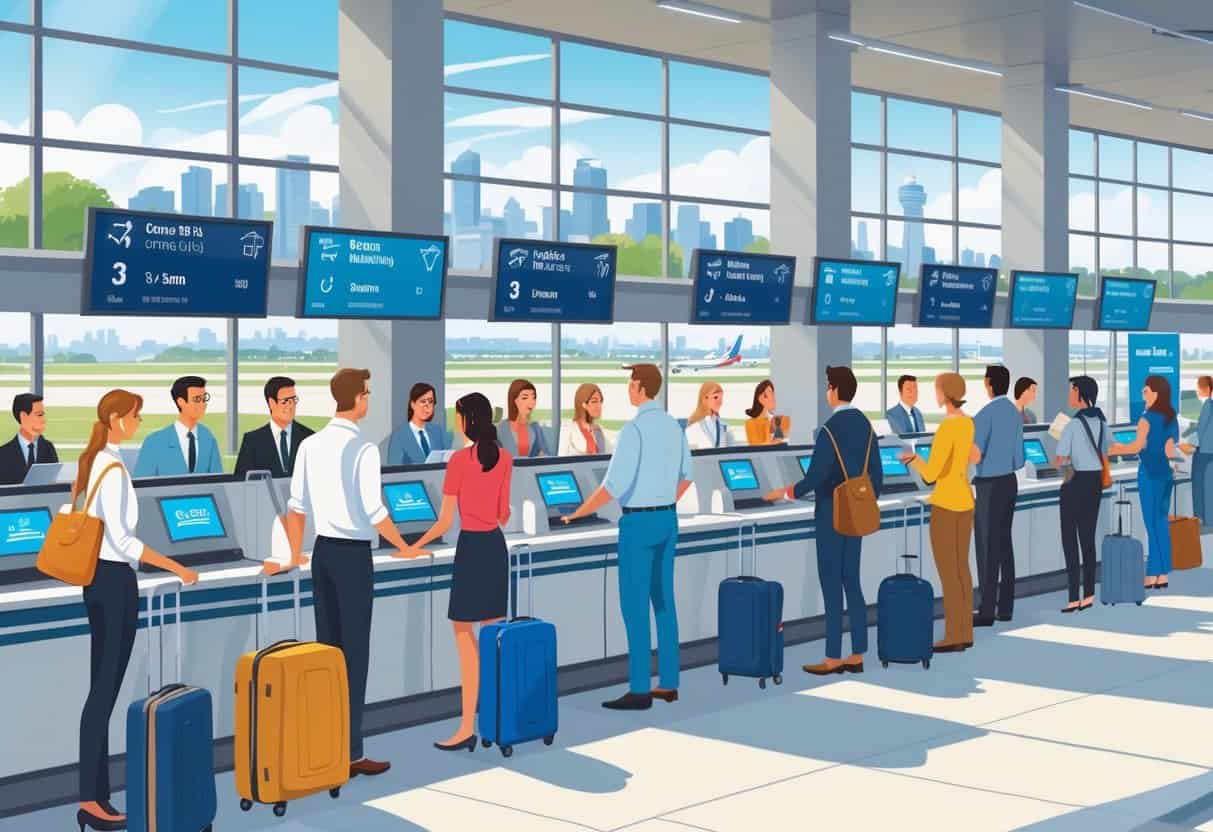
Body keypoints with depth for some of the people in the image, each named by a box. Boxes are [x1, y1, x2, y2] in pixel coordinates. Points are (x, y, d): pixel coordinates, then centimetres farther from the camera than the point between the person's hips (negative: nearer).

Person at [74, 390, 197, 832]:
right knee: (105, 690, -5)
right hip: (114, 581, -10)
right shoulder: (113, 468, -17)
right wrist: (177, 569, -20)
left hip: (98, 579, 10)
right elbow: (121, 540, -23)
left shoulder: (92, 462, 11)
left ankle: (94, 796, 14)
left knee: (100, 687, 10)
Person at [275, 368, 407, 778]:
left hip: (323, 551, 6)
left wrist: (294, 555, 19)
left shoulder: (310, 445, 4)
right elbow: (374, 512, -16)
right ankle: (351, 753, 4)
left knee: (327, 648, 13)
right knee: (355, 651, 0)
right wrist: (404, 548, -1)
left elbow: (297, 505, 8)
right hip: (354, 555, -6)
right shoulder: (363, 448, -14)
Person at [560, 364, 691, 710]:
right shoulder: (673, 425, 7)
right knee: (663, 601, 13)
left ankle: (640, 690, -1)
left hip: (638, 524, -9)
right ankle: (668, 684, 17)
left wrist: (574, 516, -15)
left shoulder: (633, 429, -21)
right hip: (668, 521, 9)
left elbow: (614, 486, -26)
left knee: (634, 606, -3)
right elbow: (685, 475, 20)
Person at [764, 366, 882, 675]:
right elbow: (877, 474, 9)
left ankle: (833, 658, 3)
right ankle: (857, 656, 13)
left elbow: (815, 477, -18)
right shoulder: (866, 425, 6)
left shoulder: (830, 429, -18)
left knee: (831, 584, -2)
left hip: (832, 514, -8)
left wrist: (785, 493, -2)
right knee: (851, 581, 11)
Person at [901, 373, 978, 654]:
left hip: (946, 504, -9)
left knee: (946, 573, -2)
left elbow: (930, 475, -23)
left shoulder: (946, 429, -23)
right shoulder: (968, 424, 5)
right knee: (961, 568, 14)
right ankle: (965, 633, 17)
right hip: (965, 500, 9)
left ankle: (954, 637, 1)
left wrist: (913, 458, -3)